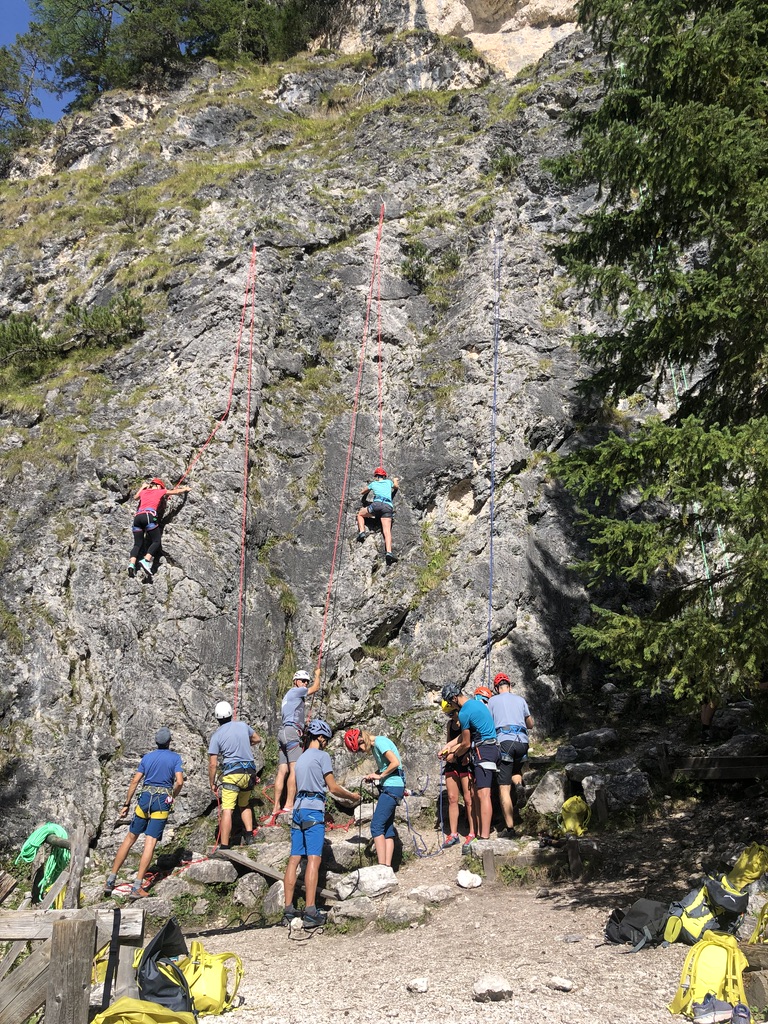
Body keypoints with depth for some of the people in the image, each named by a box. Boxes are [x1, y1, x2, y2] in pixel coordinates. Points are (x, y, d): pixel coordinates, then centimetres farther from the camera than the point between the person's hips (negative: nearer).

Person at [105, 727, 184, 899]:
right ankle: (137, 888, -9)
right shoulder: (175, 758, 1)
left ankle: (111, 880, 15)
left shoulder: (147, 757, 10)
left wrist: (126, 804, 11)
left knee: (130, 838, 14)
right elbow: (179, 782, -10)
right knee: (150, 842, -5)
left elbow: (135, 781, 6)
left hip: (145, 797, 3)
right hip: (162, 801, -3)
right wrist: (172, 797, 9)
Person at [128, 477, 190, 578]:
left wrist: (142, 487, 62)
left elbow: (135, 498, 51)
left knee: (138, 544, 4)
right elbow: (176, 491, 30)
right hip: (149, 516, -5)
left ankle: (132, 563, -21)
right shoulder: (160, 492, 19)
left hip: (138, 516, 5)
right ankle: (146, 560, -27)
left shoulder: (143, 492, 28)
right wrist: (185, 489, 48)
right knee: (156, 541, -2)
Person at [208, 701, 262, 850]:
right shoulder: (243, 726, 6)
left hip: (232, 774, -5)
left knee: (227, 810, -8)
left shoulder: (216, 736, -4)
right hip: (250, 772, 5)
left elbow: (212, 764, -6)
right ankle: (249, 835, 11)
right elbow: (257, 739, 26)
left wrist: (212, 784, 5)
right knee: (245, 805, 24)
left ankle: (224, 847, -14)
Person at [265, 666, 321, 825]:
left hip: (284, 732, 9)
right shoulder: (295, 691, 3)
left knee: (282, 770, 2)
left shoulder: (290, 696, 30)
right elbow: (316, 688, 11)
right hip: (291, 731, -9)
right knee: (294, 769, -17)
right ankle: (289, 805, -25)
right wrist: (317, 674, 29)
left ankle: (276, 807, -3)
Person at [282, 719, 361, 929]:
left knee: (294, 860, 4)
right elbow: (333, 788, -4)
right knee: (313, 859, -11)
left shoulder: (301, 758, 22)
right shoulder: (322, 756, -2)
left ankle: (289, 910, 2)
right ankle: (310, 912, -17)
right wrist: (352, 796, 13)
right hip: (314, 810, -8)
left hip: (298, 808, 8)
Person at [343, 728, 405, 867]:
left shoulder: (380, 742, -14)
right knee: (387, 828, 8)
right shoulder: (374, 746, 15)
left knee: (376, 826, -11)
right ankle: (388, 866, 8)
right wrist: (372, 775, 4)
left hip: (392, 787, -10)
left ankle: (382, 866, -12)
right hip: (388, 788, 10)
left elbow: (395, 762, -22)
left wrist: (379, 776, -12)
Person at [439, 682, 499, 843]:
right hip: (491, 749, 10)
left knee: (483, 794, -13)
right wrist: (449, 745, 24)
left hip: (483, 750, -10)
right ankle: (477, 833, 11)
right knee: (476, 794, 10)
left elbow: (466, 744, -6)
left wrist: (454, 754, 12)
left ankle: (484, 837, -16)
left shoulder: (464, 713, -14)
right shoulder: (476, 703, 16)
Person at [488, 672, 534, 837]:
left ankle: (510, 829, -7)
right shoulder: (520, 699, 16)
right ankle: (519, 785, -4)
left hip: (504, 741, -3)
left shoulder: (492, 701, 10)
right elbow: (530, 724, 25)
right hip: (522, 741, 3)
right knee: (516, 769, 32)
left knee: (504, 788, -1)